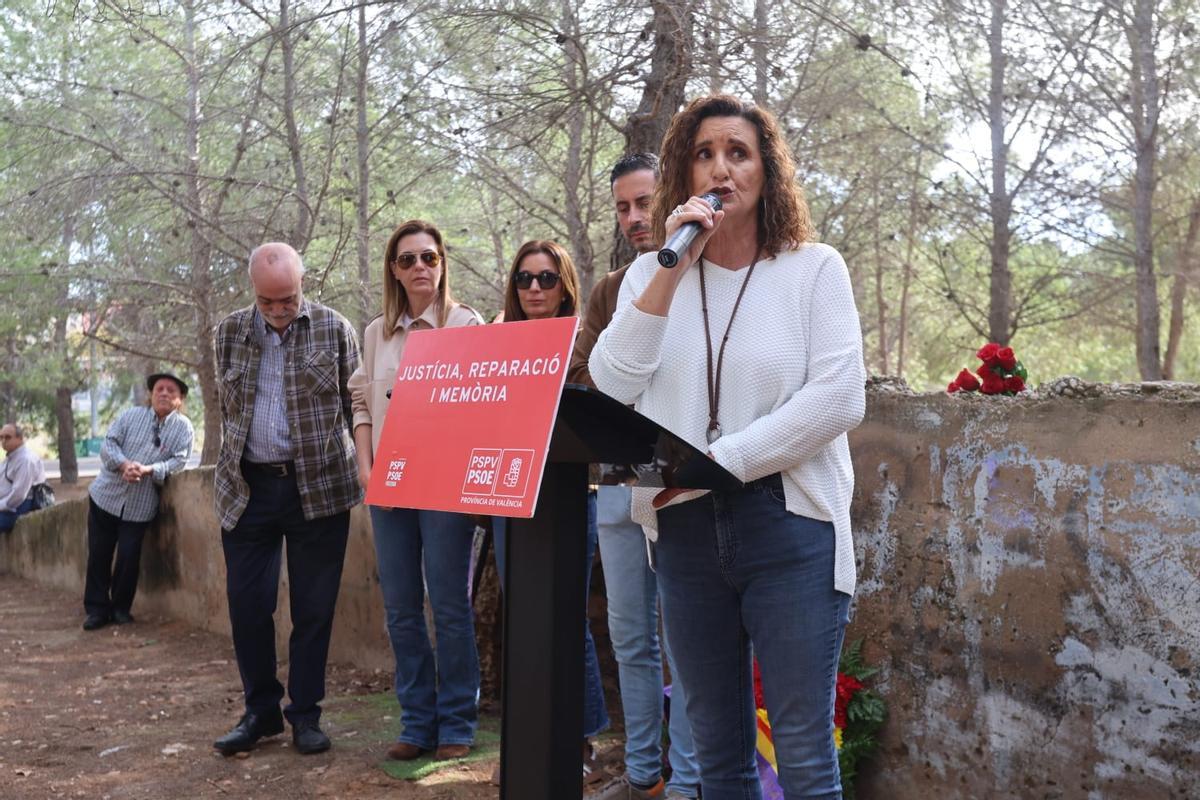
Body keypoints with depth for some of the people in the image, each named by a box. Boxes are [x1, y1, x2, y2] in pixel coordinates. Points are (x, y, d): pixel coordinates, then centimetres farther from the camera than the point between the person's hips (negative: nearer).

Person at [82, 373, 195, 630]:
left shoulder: (184, 427, -1)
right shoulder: (131, 415, 4)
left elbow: (179, 461, -11)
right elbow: (108, 443, -4)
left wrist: (148, 470, -26)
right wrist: (124, 464, -23)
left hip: (140, 506, -2)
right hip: (106, 495, 2)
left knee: (129, 557, -2)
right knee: (98, 554, 4)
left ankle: (121, 608, 17)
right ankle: (97, 609, 14)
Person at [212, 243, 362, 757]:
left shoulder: (334, 329, -1)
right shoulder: (230, 332, 7)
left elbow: (358, 405, 4)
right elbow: (226, 408, 17)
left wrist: (366, 471, 2)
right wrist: (231, 469, 15)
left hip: (319, 486, -2)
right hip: (247, 488, 3)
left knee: (313, 607, 4)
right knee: (246, 603, 5)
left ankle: (305, 714, 17)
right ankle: (261, 711, 21)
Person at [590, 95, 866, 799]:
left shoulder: (815, 268, 1)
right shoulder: (650, 274, 10)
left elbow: (839, 400, -11)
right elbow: (611, 388, -5)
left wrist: (718, 461, -15)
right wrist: (671, 271, -12)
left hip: (790, 528, -3)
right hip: (686, 531, 4)